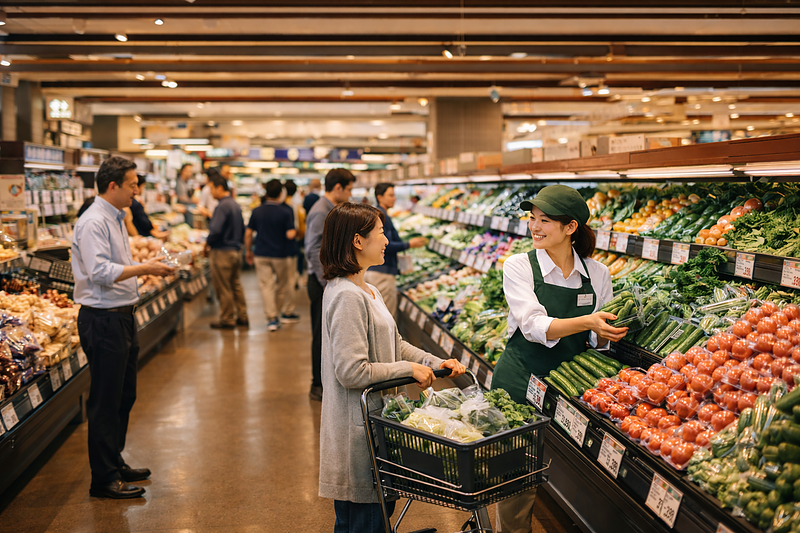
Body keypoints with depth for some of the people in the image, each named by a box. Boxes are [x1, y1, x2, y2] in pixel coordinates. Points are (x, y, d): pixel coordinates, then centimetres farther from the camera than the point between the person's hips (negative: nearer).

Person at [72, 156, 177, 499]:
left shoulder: (115, 219, 16)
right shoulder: (93, 222, -16)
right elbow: (100, 271, -26)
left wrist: (150, 267, 10)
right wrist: (144, 269, -21)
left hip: (122, 317, 10)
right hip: (102, 320, -10)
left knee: (123, 396, 17)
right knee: (105, 402, -2)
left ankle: (115, 463, 31)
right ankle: (104, 479, 7)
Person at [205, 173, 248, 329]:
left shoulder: (222, 206, -18)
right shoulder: (235, 205, 10)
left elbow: (216, 230, -25)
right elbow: (242, 229, 17)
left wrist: (208, 243, -9)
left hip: (222, 252, -9)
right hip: (236, 250, 9)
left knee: (223, 288, 1)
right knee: (236, 284, 15)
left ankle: (227, 320, 8)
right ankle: (242, 317, 20)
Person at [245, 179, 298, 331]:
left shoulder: (257, 211, 1)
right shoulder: (286, 212, -9)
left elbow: (248, 234, 2)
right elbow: (290, 234, -17)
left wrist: (249, 252, 13)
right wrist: (295, 231, 6)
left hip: (261, 254, 2)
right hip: (281, 255, -2)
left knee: (266, 286, 3)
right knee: (283, 285, 15)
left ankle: (272, 318, -2)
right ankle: (286, 312, 27)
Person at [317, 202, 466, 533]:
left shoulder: (367, 290, 11)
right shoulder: (347, 296, -22)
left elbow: (392, 345, 17)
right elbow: (352, 372, -25)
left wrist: (435, 363, 5)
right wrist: (409, 369, -16)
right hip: (357, 428, -10)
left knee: (382, 506, 19)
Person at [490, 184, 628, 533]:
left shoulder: (597, 274, 1)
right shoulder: (519, 266, -7)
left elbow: (597, 340, 6)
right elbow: (535, 326, -20)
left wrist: (606, 333, -17)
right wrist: (587, 322, -35)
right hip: (520, 384, -2)